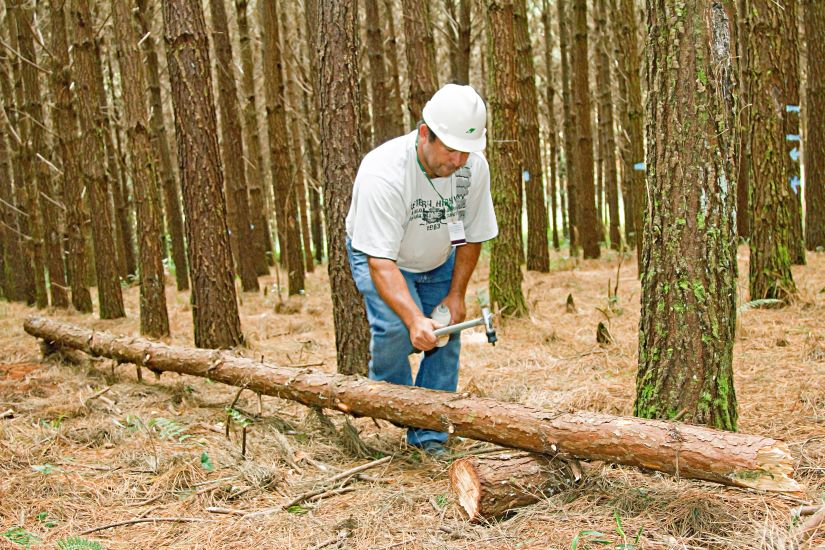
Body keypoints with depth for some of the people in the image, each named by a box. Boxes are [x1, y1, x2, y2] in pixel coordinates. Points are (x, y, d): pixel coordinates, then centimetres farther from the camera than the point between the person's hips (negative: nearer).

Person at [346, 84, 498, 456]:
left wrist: (456, 293, -9)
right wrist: (415, 319, -52)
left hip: (439, 263, 4)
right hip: (379, 255, -4)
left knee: (446, 339, -6)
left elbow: (473, 236, -6)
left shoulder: (475, 166, -23)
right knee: (394, 327, -27)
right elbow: (381, 261, -41)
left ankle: (428, 436, 8)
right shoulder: (383, 172, -39)